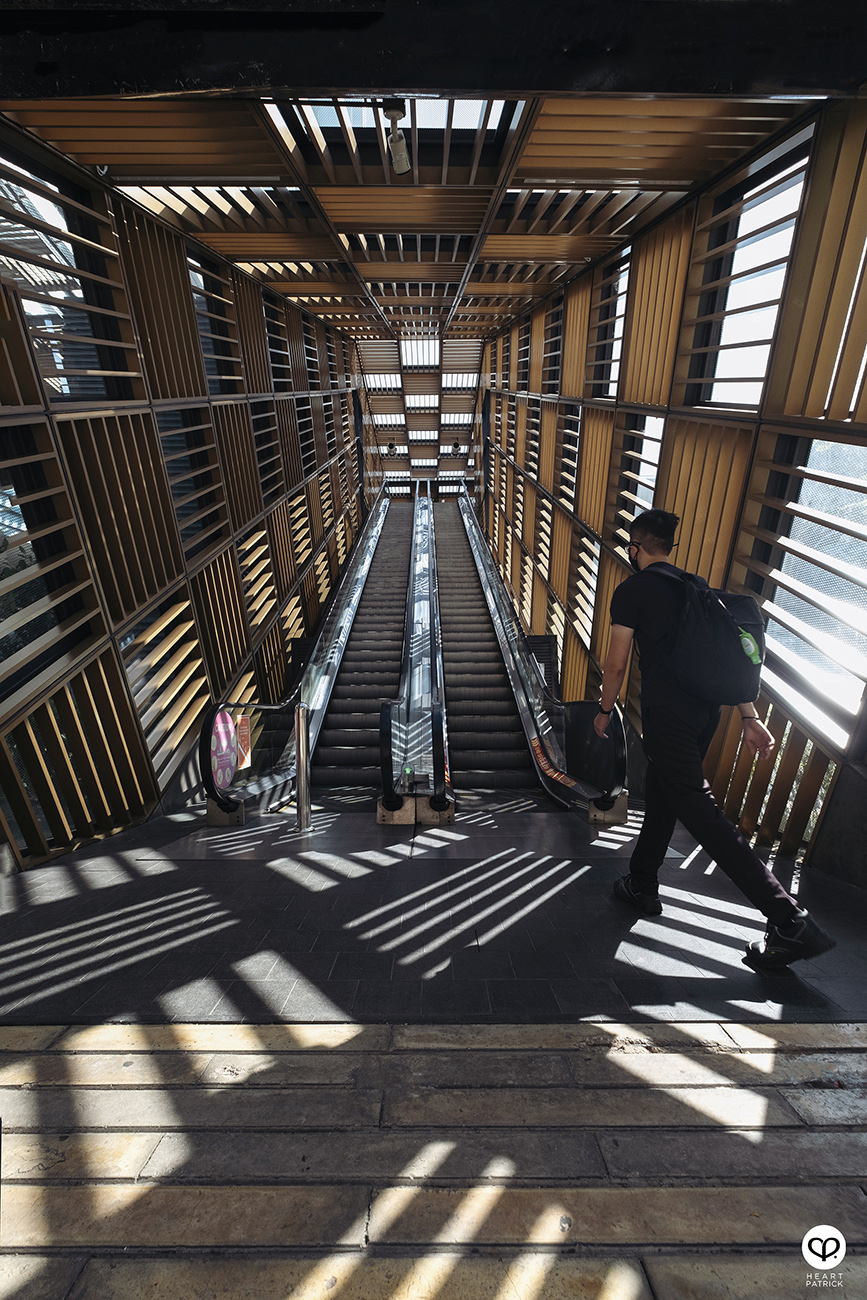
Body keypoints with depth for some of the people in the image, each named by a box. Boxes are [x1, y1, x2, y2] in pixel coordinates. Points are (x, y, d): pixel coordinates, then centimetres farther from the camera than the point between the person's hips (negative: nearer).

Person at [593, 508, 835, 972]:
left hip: (668, 714, -8)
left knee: (699, 810, -4)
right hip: (707, 709, 8)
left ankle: (790, 921, -3)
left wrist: (605, 711, 10)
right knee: (661, 795, 20)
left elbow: (616, 663, -5)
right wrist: (749, 717, 14)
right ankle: (642, 885, 34)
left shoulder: (631, 590, -6)